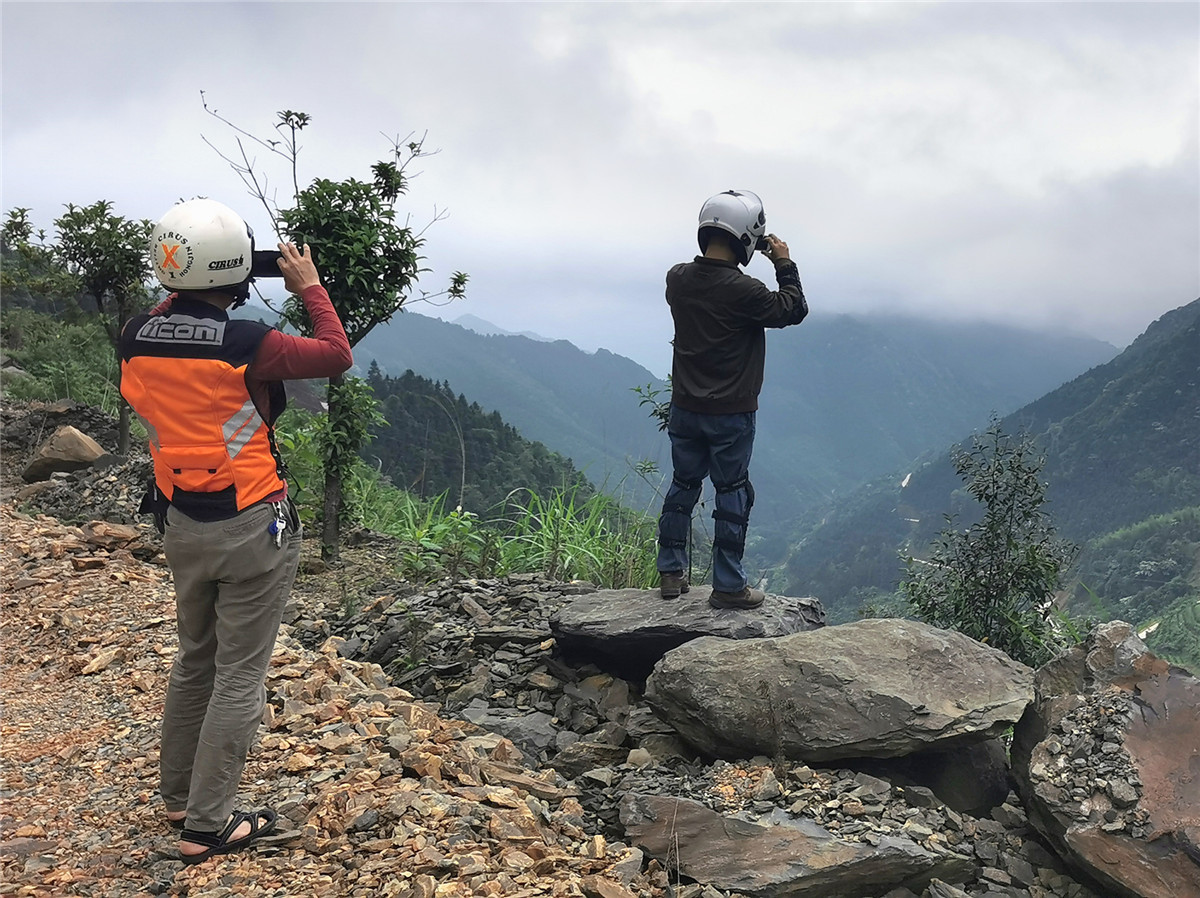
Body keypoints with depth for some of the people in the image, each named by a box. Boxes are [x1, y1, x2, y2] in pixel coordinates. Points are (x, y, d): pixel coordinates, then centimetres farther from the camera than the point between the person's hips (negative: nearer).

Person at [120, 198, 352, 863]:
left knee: (194, 660, 23)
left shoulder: (136, 338, -5)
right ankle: (207, 826, 13)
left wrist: (188, 287, 14)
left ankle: (178, 797, 36)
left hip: (180, 524, 7)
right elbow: (336, 355, -8)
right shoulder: (244, 345, -22)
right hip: (251, 530, -7)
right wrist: (309, 286, 3)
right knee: (239, 677, 5)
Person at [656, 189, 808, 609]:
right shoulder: (743, 290, -22)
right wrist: (784, 264, 2)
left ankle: (670, 573, 24)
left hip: (684, 409, 6)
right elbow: (793, 310, -8)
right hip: (731, 415, -6)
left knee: (682, 487, 17)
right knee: (733, 495, 6)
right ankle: (728, 586, 12)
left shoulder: (678, 279, -4)